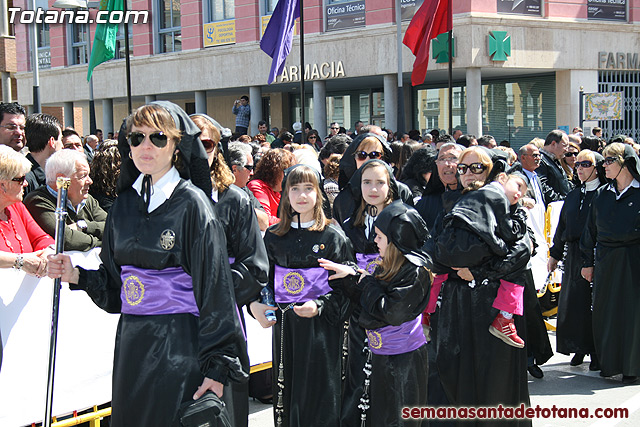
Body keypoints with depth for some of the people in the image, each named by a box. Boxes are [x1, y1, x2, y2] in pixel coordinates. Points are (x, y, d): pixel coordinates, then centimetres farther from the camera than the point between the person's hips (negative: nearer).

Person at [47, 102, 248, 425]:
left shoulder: (192, 202, -8)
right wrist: (77, 275, -3)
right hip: (131, 341, 6)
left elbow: (214, 285, -12)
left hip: (180, 341, -6)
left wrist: (217, 365, -15)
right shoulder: (124, 204, 10)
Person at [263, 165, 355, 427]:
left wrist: (319, 306, -18)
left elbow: (345, 286, -3)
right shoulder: (273, 236, 8)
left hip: (321, 326, -3)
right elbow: (265, 280, 16)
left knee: (318, 394, -1)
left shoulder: (333, 237, -2)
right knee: (286, 391, 8)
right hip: (284, 325, 3)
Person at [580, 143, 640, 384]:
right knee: (606, 311, 8)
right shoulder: (602, 195, 9)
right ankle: (609, 363, 22)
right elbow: (591, 230, 13)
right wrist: (587, 262, 11)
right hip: (605, 260, 4)